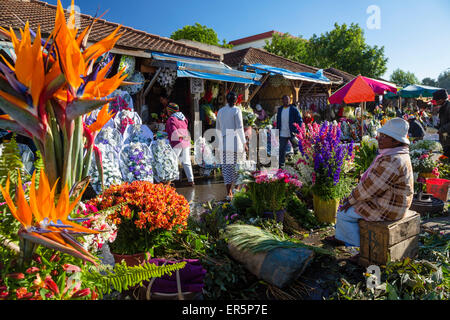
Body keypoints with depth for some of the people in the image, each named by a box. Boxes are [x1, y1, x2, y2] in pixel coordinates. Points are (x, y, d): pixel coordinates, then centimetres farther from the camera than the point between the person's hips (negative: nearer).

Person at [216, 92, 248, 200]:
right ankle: (230, 190, 12)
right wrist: (244, 143, -9)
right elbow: (240, 128, -12)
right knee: (234, 165, 7)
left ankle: (228, 191, 5)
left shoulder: (220, 111, 11)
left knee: (226, 165, 7)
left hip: (224, 141, 5)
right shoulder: (236, 110, -5)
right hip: (235, 141, -4)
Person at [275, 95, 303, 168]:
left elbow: (300, 120, -6)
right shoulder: (280, 109, 11)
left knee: (295, 146, 9)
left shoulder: (294, 109, -4)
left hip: (292, 133, -3)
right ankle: (281, 164, 14)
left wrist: (297, 131, -16)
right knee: (282, 149, 5)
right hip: (282, 134, 4)